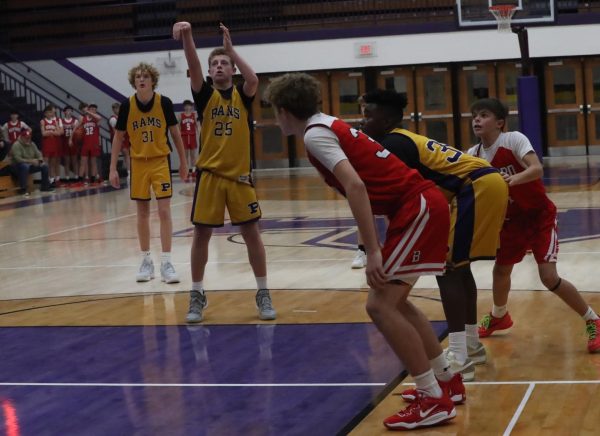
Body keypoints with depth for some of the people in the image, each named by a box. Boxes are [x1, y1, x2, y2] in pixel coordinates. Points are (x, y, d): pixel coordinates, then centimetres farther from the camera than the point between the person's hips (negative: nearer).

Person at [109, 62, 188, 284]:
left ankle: (166, 262, -4)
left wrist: (183, 162, 8)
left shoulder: (164, 102, -10)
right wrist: (113, 168, -1)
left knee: (164, 211, -7)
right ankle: (146, 261, 18)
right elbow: (118, 136, 1)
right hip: (138, 163, 1)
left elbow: (175, 132, 2)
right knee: (142, 212, 7)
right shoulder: (127, 105, -8)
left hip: (161, 161, -1)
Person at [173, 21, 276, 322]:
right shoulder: (205, 95, 3)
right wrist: (187, 37, -33)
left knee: (251, 233, 3)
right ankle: (197, 295, 14)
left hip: (239, 174, 0)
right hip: (209, 174, 0)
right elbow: (193, 68, -16)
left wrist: (230, 48, -22)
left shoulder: (242, 94, 3)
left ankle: (263, 294, 13)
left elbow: (253, 79, -20)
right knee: (201, 234, 3)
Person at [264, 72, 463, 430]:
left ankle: (434, 400, -7)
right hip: (423, 204, 10)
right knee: (395, 300, 20)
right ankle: (447, 380, 28)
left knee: (381, 305, -10)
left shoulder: (315, 134, -10)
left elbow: (355, 187, -23)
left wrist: (373, 251, -25)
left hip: (418, 208, -10)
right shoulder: (329, 126, 19)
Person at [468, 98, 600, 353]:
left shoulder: (514, 140, -21)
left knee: (549, 277, -17)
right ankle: (499, 317, 46)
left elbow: (537, 169, -35)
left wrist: (513, 179, -53)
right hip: (512, 219, 6)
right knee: (501, 269, 17)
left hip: (539, 215, -6)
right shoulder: (473, 155, -5)